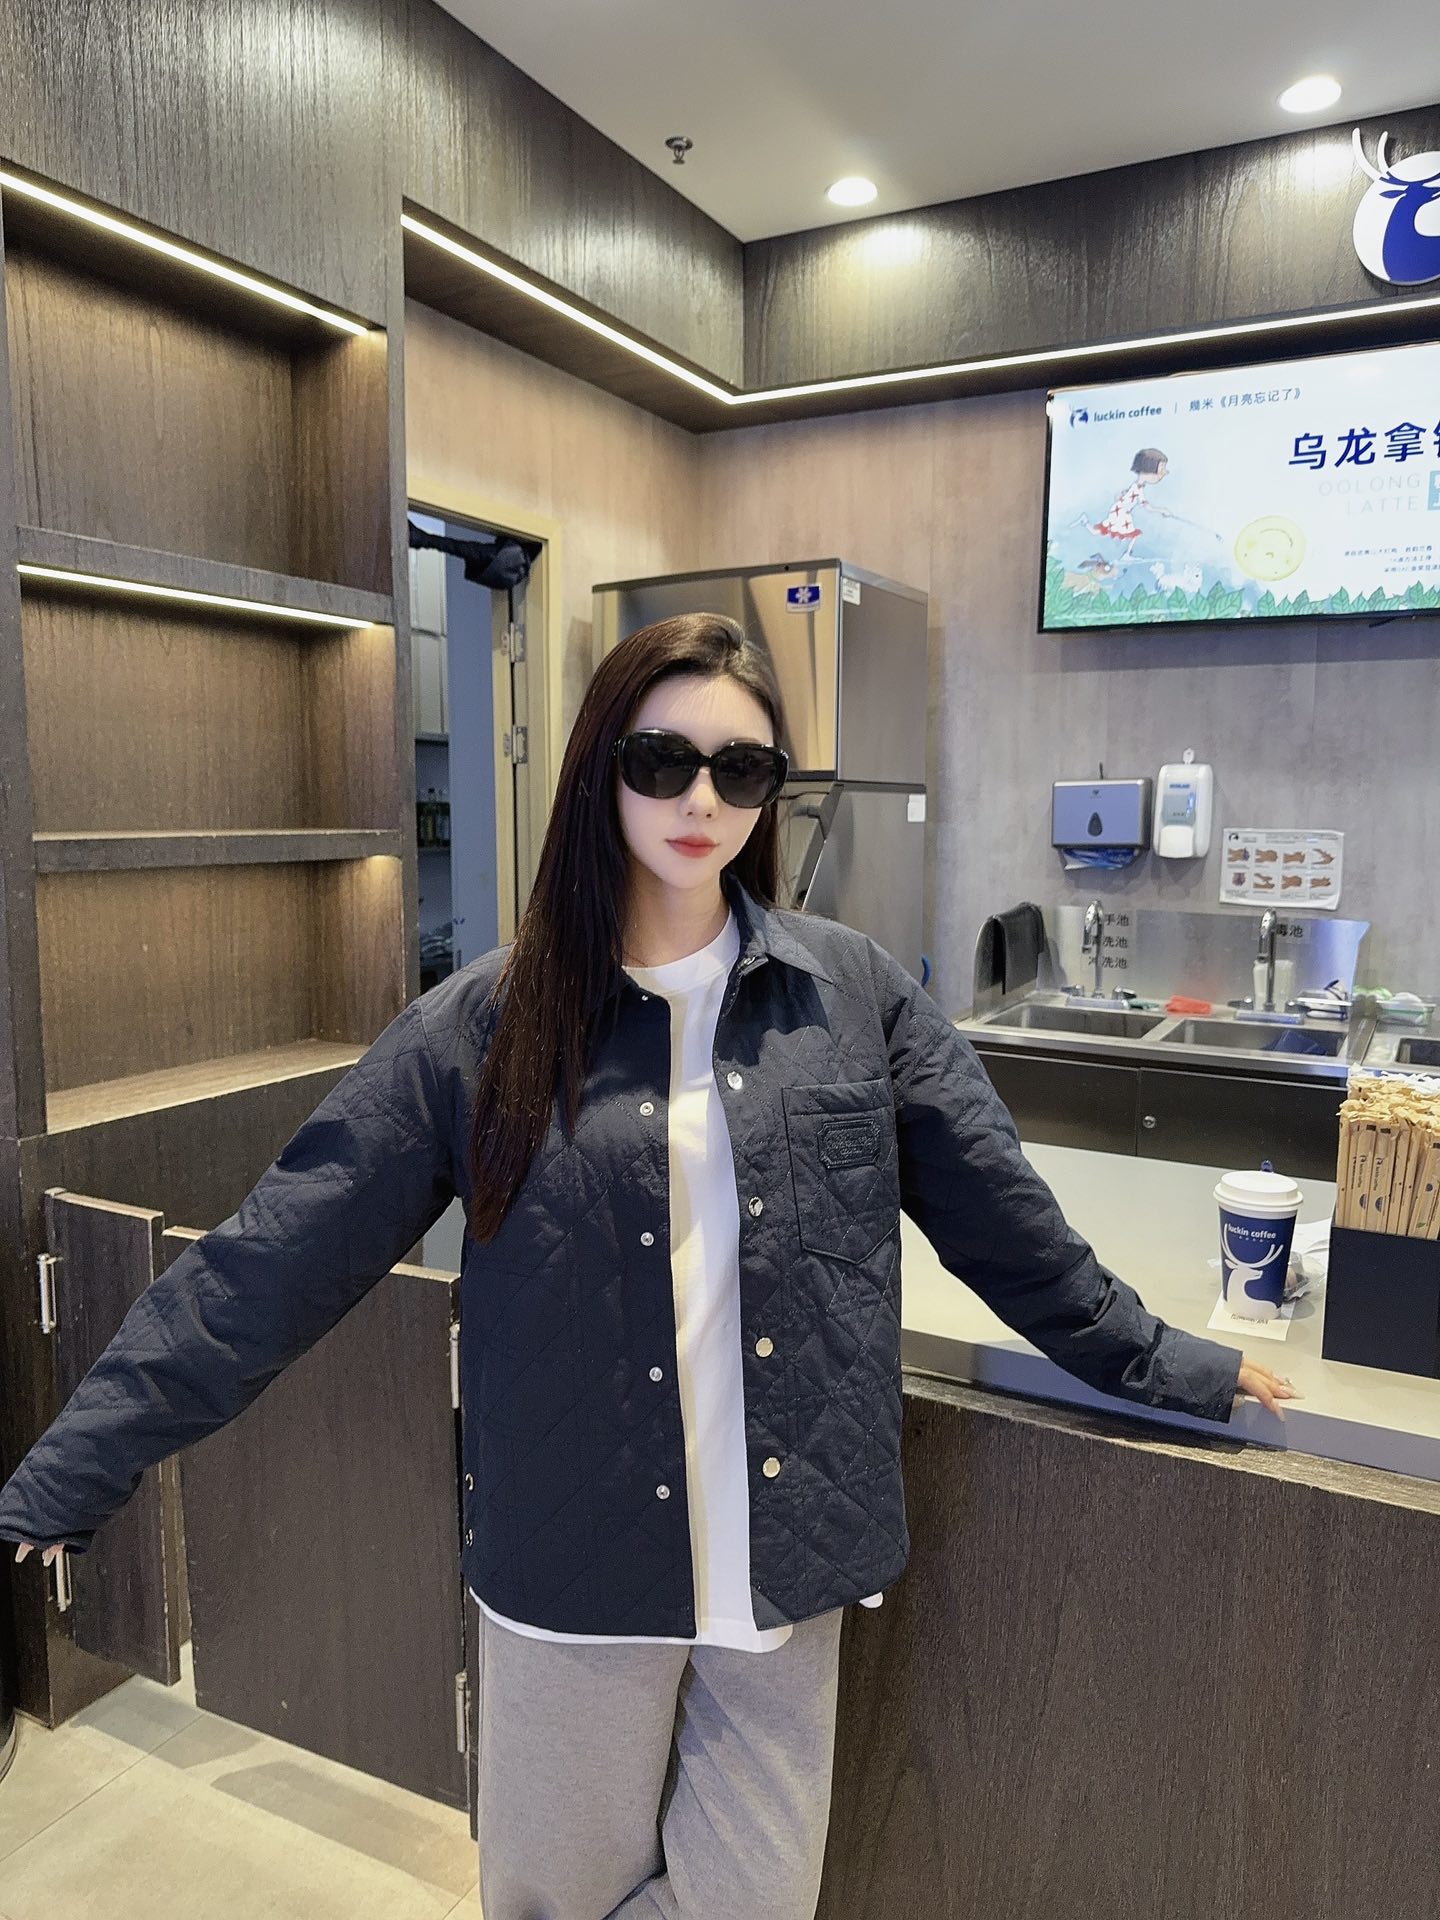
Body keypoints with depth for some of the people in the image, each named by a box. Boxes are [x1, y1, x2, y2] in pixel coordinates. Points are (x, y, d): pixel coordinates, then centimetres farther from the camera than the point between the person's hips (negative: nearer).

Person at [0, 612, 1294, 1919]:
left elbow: (1003, 1214, 4)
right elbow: (278, 1258, -10)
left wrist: (1163, 1368, 9)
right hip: (576, 1568, 0)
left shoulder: (855, 993, -5)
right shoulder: (489, 1021, -9)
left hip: (785, 1560, 1)